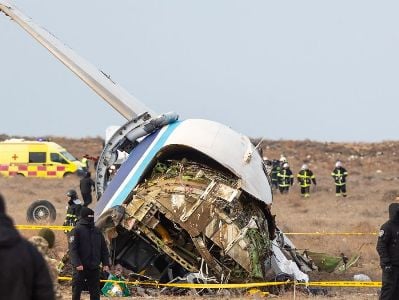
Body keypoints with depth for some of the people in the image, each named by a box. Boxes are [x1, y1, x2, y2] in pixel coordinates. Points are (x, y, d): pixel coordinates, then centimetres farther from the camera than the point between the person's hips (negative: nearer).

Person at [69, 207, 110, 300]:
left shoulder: (97, 231, 12)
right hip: (80, 268, -5)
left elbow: (104, 249, 14)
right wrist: (77, 263, -25)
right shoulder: (76, 231, -5)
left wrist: (106, 263, 4)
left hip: (94, 268, 5)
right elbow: (73, 249, -14)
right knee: (76, 292, -1)